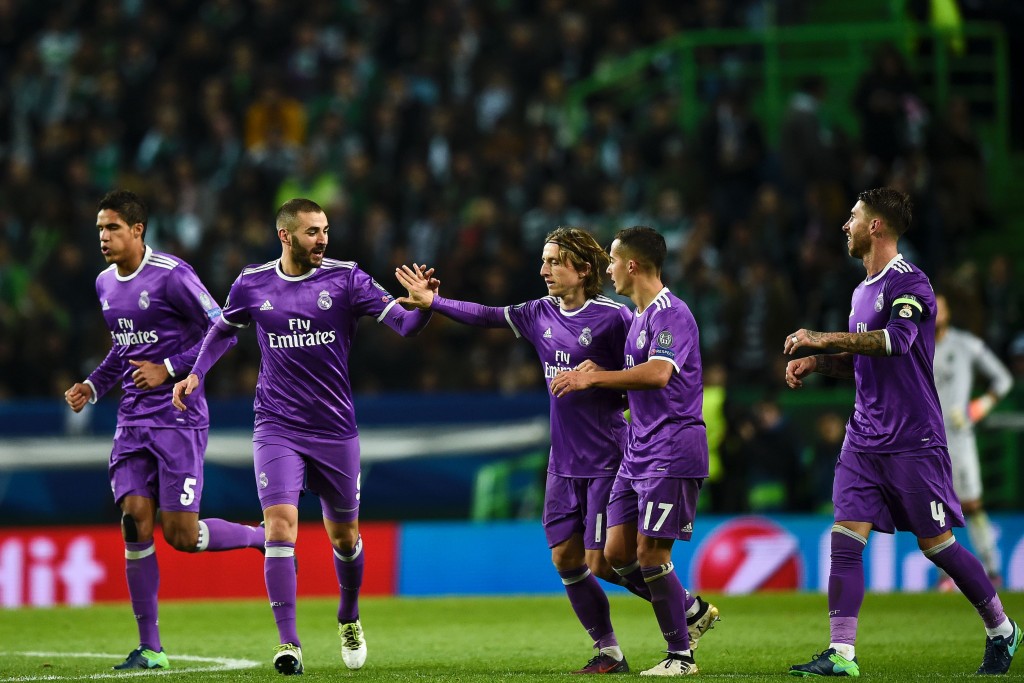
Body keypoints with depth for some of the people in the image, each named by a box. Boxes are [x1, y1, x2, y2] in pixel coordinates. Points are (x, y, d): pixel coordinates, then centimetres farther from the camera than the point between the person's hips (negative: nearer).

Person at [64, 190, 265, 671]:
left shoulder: (172, 276, -13)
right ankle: (150, 649, 0)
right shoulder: (105, 284, 11)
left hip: (179, 418, -6)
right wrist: (93, 386, 11)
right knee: (135, 521, -5)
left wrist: (169, 370, -16)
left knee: (180, 535, -8)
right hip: (133, 419, 6)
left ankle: (268, 539, 20)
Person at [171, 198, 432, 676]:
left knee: (344, 536, 12)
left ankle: (349, 618, 40)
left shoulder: (345, 278, -5)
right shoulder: (252, 284, 0)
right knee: (281, 524, -17)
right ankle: (288, 644, -18)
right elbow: (223, 329, 19)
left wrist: (423, 306, -34)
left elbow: (402, 324, -13)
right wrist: (196, 374, 6)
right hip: (277, 428, 0)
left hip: (335, 429, 0)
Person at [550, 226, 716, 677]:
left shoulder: (670, 314, -14)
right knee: (617, 553, 6)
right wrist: (598, 375, 5)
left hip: (671, 451, -10)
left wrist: (593, 378, -24)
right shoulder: (639, 317, 17)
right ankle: (693, 611, 22)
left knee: (650, 554, -9)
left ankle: (681, 655, 3)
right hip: (638, 452, 10)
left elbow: (658, 373, -29)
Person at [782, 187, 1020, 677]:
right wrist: (816, 363, 10)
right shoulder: (863, 290, 16)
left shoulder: (908, 282, -12)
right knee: (845, 539, -6)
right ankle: (841, 653, -8)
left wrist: (824, 338, -28)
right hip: (864, 441, 8)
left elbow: (898, 339, -30)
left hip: (913, 442, -8)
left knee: (937, 545, 0)